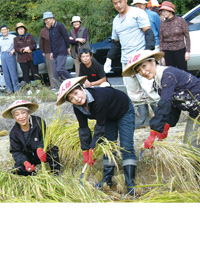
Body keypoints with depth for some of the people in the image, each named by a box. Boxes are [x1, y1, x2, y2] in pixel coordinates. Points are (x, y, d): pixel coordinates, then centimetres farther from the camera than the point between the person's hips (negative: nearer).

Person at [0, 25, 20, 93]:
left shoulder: (13, 37, 4)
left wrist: (14, 50, -15)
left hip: (10, 55, -5)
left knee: (13, 72, -9)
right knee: (6, 74, 2)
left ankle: (16, 90, -7)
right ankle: (9, 90, 6)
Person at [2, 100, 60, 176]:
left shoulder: (38, 122, -17)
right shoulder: (14, 132, -10)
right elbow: (16, 152, -11)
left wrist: (40, 149, -41)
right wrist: (25, 162, -31)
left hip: (42, 153, -2)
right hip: (28, 157, 2)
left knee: (53, 150, -33)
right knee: (18, 170, -23)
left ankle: (56, 173, -13)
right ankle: (33, 174, 9)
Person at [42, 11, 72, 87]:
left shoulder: (59, 25, -8)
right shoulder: (50, 29, 17)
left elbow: (66, 36, -7)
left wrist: (68, 48, -4)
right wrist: (51, 52, 20)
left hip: (62, 52, -8)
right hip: (55, 53, 8)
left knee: (60, 69, -18)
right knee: (55, 71, 2)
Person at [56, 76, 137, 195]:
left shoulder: (99, 98, -42)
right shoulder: (77, 107, -19)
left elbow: (100, 126, -34)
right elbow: (83, 128, -10)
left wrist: (93, 148, -28)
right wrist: (86, 151, -10)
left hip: (124, 112, -7)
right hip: (109, 117, 7)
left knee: (126, 147, -14)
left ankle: (130, 184, -16)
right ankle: (107, 179, 9)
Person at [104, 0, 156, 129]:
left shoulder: (138, 13, -2)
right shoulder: (116, 20, 20)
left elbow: (148, 32, -9)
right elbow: (115, 42, 29)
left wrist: (149, 51, -21)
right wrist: (109, 58, 22)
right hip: (126, 60, 7)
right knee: (134, 92, 3)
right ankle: (144, 118, 7)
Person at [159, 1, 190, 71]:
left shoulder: (180, 20, 0)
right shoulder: (162, 24, 7)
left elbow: (187, 36, 2)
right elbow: (161, 41, 10)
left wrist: (187, 51, -4)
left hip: (180, 50, -2)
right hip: (167, 52, 2)